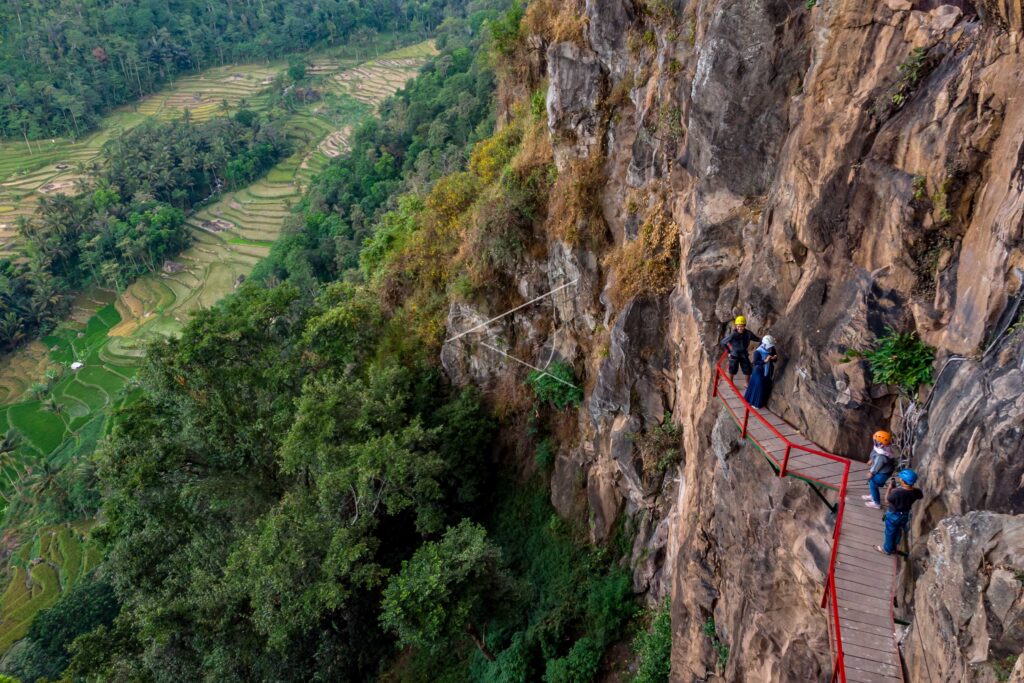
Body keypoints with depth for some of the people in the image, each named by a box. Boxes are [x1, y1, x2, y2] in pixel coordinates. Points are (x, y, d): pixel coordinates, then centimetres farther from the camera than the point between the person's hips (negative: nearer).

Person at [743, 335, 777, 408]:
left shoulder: (772, 350, -5)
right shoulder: (758, 352, -23)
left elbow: (774, 361, 5)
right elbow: (755, 362, -25)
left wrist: (774, 358, -19)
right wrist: (765, 361, -36)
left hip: (768, 372, 6)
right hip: (759, 372, -6)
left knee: (766, 387, 16)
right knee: (758, 387, 2)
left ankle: (762, 402, 35)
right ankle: (754, 403, 20)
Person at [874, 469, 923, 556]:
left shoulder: (896, 492, -39)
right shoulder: (916, 492, -21)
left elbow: (887, 500, -20)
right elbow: (921, 496, 5)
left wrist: (890, 488, -11)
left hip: (893, 515, -5)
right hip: (905, 515, 5)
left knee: (890, 533, 21)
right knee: (898, 532, 29)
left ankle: (887, 549, 43)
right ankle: (893, 547, 50)